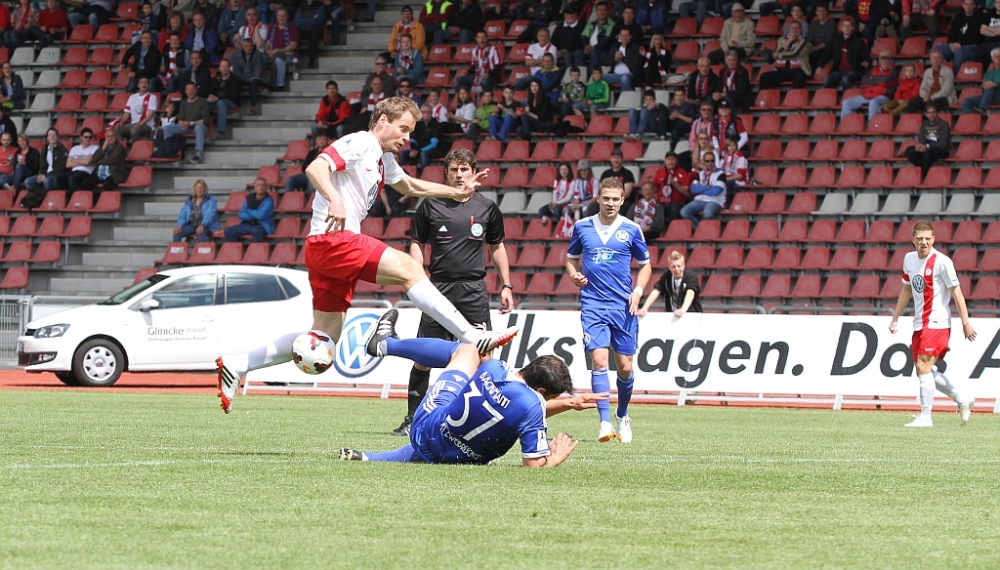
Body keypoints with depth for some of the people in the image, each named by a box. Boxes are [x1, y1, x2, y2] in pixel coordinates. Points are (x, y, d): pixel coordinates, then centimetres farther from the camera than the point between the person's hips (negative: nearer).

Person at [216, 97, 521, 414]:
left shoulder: (384, 160, 22)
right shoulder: (359, 144, -7)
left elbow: (409, 186, 41)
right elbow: (316, 168, -23)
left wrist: (457, 191, 35)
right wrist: (334, 199, -40)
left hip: (338, 247, 11)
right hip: (331, 241, -11)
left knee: (324, 338, 7)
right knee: (409, 268, -20)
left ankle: (236, 366, 11)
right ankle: (474, 338, -24)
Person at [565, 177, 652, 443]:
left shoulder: (631, 229, 3)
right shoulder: (582, 227, 5)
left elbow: (645, 264, 12)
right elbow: (571, 259, 18)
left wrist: (638, 291, -4)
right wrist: (574, 274, -4)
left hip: (623, 306, 0)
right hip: (592, 305, 0)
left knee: (625, 367, 3)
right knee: (599, 360, -15)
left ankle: (622, 416, 28)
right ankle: (605, 422, -17)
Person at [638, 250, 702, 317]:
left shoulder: (691, 276, -16)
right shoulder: (666, 277, -4)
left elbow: (690, 294, -33)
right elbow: (655, 292, -14)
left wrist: (683, 310, -51)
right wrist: (644, 309, -30)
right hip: (672, 316, 3)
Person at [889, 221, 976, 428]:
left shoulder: (942, 262, -13)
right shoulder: (909, 259, 8)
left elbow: (956, 292, -11)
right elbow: (906, 290, 20)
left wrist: (965, 323, -13)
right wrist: (895, 319, 18)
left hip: (937, 323, -8)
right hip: (919, 324, 8)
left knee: (923, 366, -15)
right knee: (923, 370, 9)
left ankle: (925, 417, -10)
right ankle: (962, 399, 23)